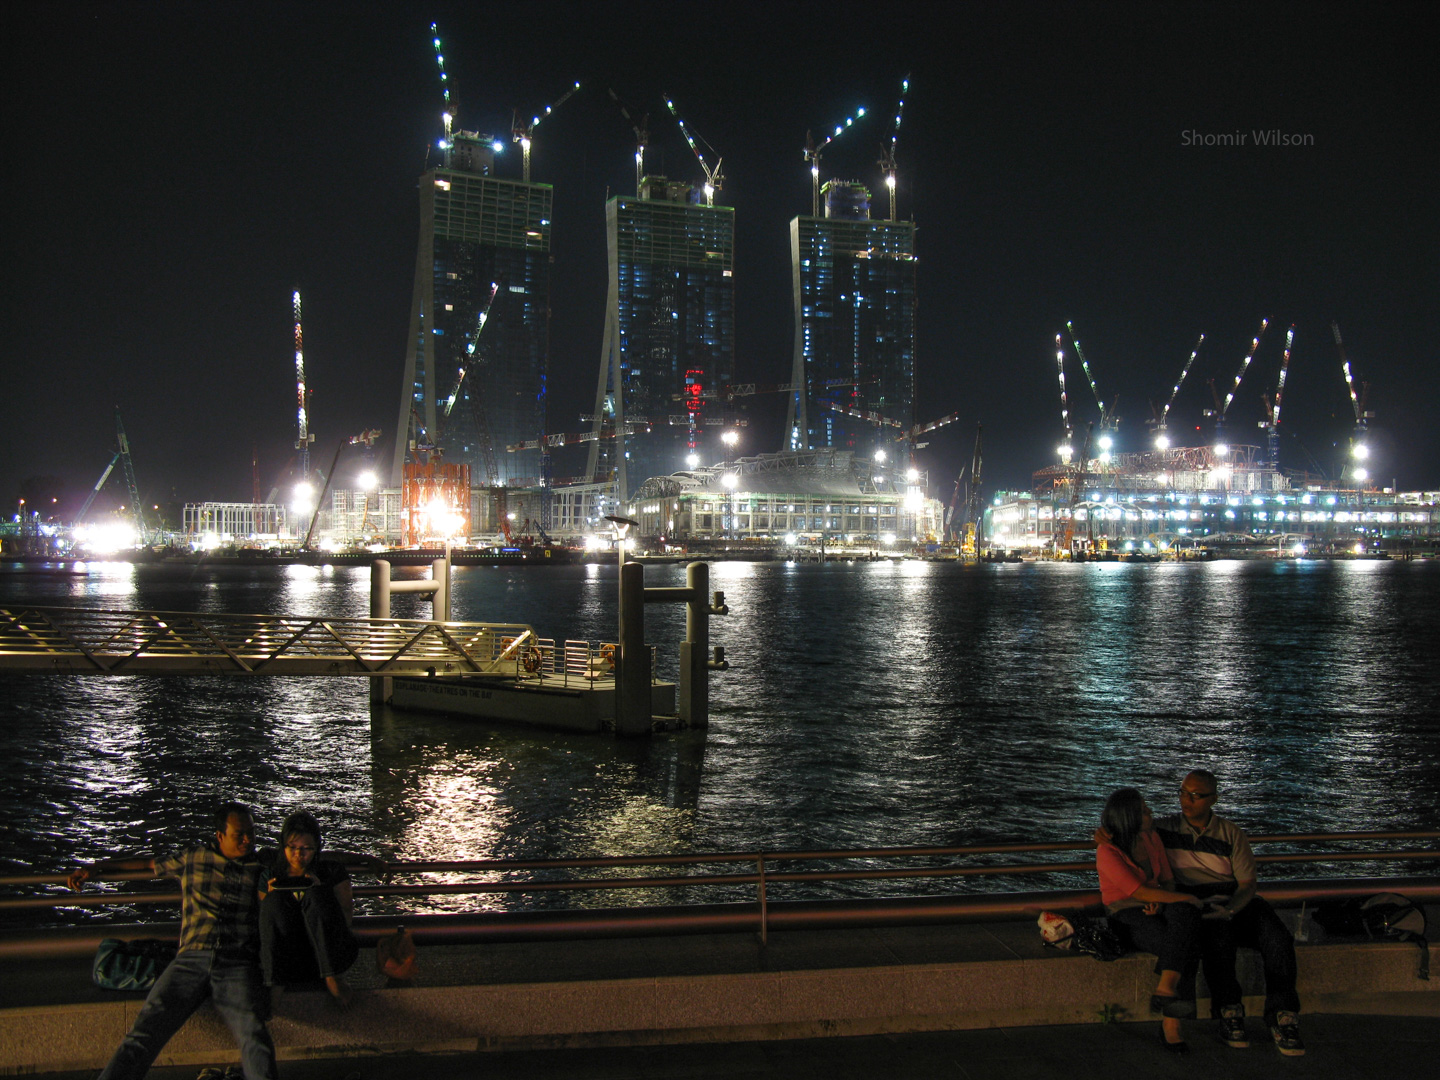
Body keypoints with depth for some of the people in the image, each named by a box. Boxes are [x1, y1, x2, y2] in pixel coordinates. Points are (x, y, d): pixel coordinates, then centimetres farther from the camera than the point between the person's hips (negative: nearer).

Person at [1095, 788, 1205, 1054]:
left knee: (1184, 913, -30)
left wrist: (1161, 901, -10)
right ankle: (1170, 1022, -22)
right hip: (1126, 917, -6)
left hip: (1153, 910, 6)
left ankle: (1164, 989, -35)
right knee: (1186, 945, -29)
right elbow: (1139, 892, -18)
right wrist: (1188, 899, -16)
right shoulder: (1107, 852, -13)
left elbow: (1168, 880, 13)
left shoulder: (1151, 838, 7)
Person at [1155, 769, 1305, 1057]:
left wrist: (1230, 908, -15)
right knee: (1219, 935, -37)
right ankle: (1228, 1014, -26)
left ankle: (1282, 1017, -20)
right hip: (1195, 905, -2)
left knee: (1276, 937, -27)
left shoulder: (1232, 833, 11)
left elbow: (1247, 883, 5)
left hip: (1238, 903, 2)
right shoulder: (1165, 829, 10)